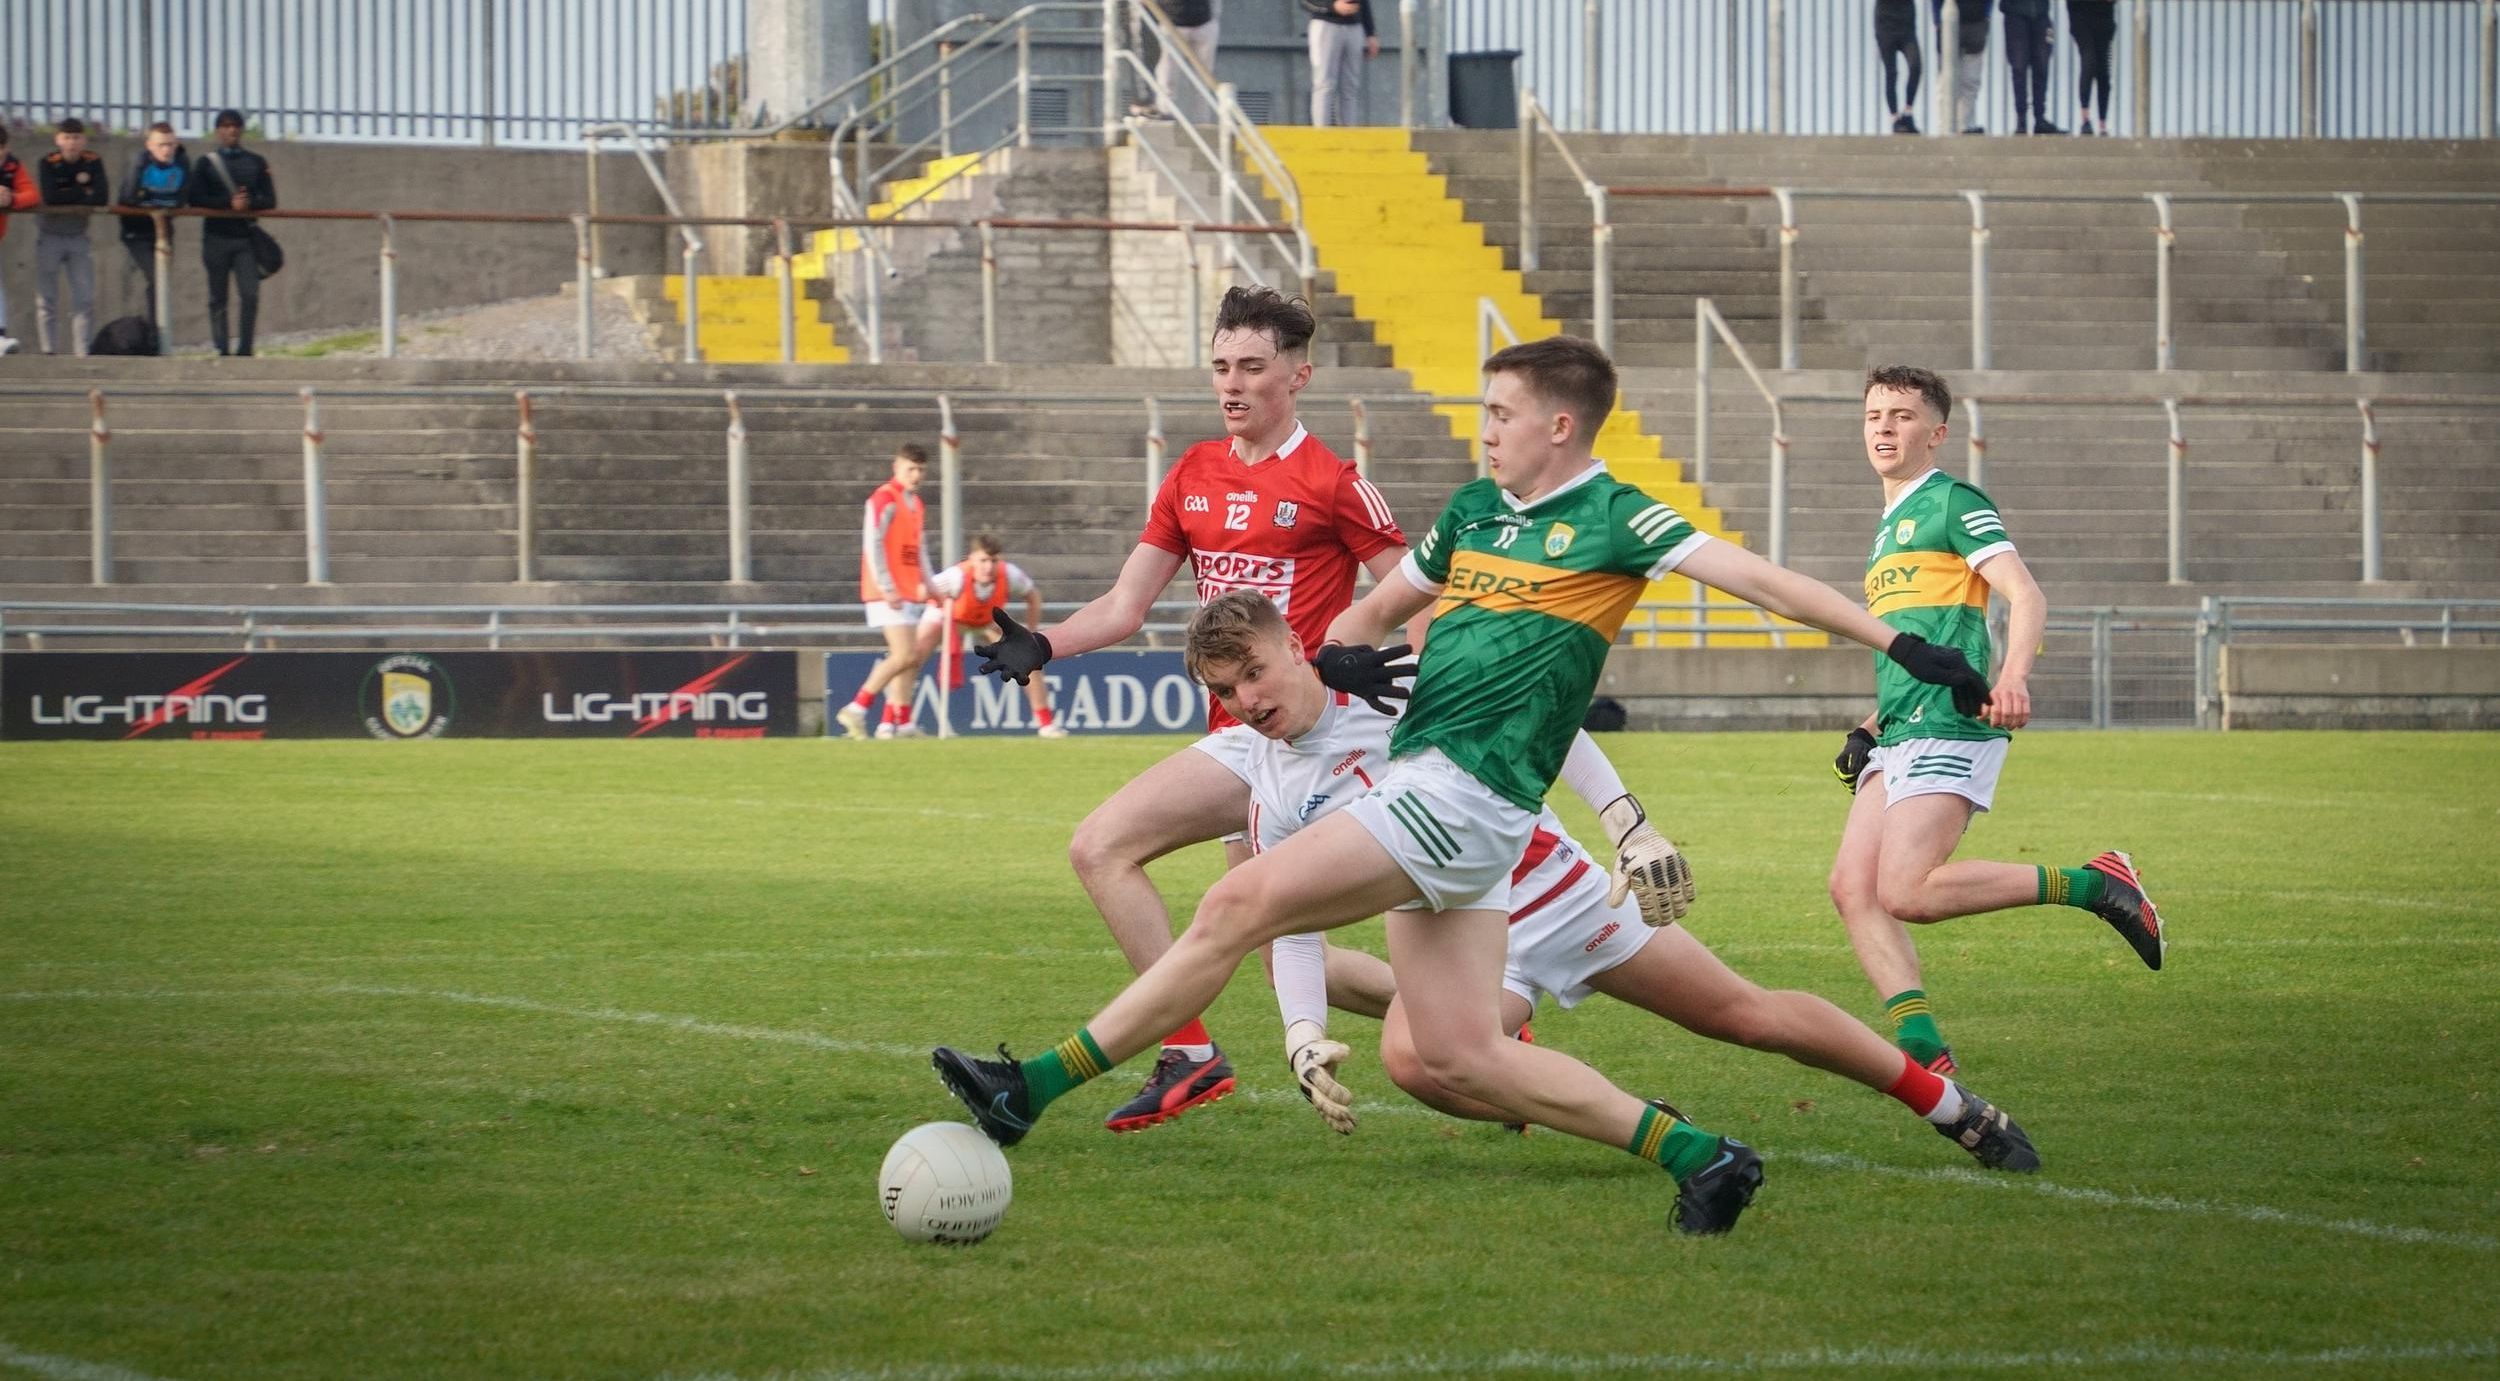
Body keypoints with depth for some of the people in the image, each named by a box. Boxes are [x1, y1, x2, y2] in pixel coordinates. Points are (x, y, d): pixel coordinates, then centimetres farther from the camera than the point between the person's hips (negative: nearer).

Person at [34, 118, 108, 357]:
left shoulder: (93, 163, -4)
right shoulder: (47, 164, -11)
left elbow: (102, 198, -16)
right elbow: (49, 196, -24)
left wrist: (67, 196, -17)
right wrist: (82, 190, -15)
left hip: (78, 236, 2)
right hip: (49, 236, -2)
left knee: (85, 299, -1)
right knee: (47, 299, -1)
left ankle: (82, 353, 2)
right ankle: (49, 351, 3)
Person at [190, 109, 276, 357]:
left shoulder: (256, 163, 11)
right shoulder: (206, 163, 5)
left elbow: (270, 200, 6)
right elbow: (196, 199, -6)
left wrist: (249, 203, -15)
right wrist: (229, 204, -17)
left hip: (246, 237, 1)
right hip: (217, 235, -1)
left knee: (250, 294, -11)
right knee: (217, 298, 2)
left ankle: (244, 349, -3)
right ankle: (222, 350, 6)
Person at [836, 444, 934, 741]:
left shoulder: (916, 504, 18)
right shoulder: (884, 499, -9)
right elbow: (872, 544, -15)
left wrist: (925, 582, 12)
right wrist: (886, 588, -19)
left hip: (907, 593, 9)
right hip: (888, 593, -9)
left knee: (911, 658, 5)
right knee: (905, 656, -15)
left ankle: (897, 723, 7)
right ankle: (856, 709, -10)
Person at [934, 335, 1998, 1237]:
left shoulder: (1614, 520, -3)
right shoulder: (1475, 510, 20)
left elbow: (1756, 579, -8)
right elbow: (1377, 609, 31)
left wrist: (1898, 642, -17)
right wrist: (1344, 652, 7)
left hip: (1466, 792, -9)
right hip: (1421, 786, 9)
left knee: (1240, 904, -14)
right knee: (1456, 1058, 3)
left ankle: (1033, 1088, -11)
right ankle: (1699, 1158, 6)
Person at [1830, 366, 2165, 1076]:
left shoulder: (1952, 502, -1)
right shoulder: (1888, 527, 27)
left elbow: (2027, 596, -14)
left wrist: (2014, 674, -32)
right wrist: (1869, 730, 23)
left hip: (1949, 726, -9)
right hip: (1898, 735, 9)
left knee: (1904, 891, -21)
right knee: (1853, 886, -6)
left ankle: (2092, 884, -11)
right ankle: (1923, 1048, -9)